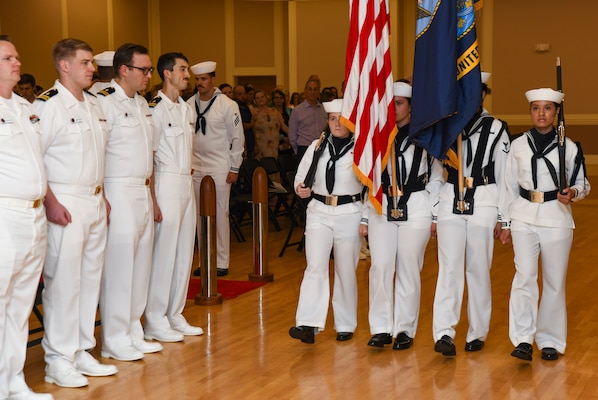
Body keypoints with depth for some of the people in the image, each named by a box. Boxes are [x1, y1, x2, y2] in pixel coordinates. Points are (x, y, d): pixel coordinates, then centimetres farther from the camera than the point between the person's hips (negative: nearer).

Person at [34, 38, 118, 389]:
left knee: (91, 277, 12)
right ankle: (58, 360, 4)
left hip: (96, 202, 8)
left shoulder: (94, 105, 14)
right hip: (65, 204, -8)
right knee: (63, 280, -5)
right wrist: (51, 202, -19)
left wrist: (103, 196, 15)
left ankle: (82, 352, 22)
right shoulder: (47, 105, -11)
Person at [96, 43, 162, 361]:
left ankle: (133, 333, 21)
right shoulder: (104, 102, -11)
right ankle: (115, 340, 4)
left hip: (143, 192, 9)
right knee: (119, 264, -6)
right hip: (118, 193, -9)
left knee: (141, 263, 11)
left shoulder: (142, 104, 16)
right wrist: (102, 199, -19)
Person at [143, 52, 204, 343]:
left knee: (184, 252, 11)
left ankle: (175, 315, 20)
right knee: (163, 253, -5)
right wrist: (153, 200, -15)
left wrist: (188, 181, 11)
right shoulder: (156, 109, -11)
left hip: (186, 184, 8)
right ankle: (155, 321, 4)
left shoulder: (186, 108, 14)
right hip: (166, 184, -8)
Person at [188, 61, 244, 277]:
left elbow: (237, 137, -2)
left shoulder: (227, 105, -4)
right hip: (195, 168, 4)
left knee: (220, 214, -1)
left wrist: (234, 168, -5)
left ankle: (222, 262, 8)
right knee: (200, 216, 7)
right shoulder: (189, 105, 4)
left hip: (219, 168, -4)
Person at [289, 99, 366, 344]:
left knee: (346, 271, 5)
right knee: (315, 267, -8)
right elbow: (301, 176, 13)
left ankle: (345, 325, 18)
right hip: (319, 213, 2)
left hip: (349, 214, -2)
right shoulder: (317, 146, 9)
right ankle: (308, 324, -14)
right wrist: (300, 188, -10)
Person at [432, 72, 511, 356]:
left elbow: (503, 176, 4)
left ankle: (477, 333, 17)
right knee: (449, 268, -8)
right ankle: (443, 333, -11)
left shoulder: (496, 129, 2)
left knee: (478, 269, 5)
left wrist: (502, 218, 2)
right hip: (450, 203, 1)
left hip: (483, 204, -1)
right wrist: (433, 214, 9)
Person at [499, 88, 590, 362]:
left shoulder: (568, 146, 2)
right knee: (524, 275, -13)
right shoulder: (518, 145, 6)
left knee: (554, 281, 3)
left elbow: (583, 184, 7)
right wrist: (506, 223, 9)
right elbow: (510, 186, 10)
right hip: (524, 217, 1)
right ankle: (523, 339, -9)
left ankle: (550, 341, 16)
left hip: (556, 217, 0)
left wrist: (573, 193, -16)